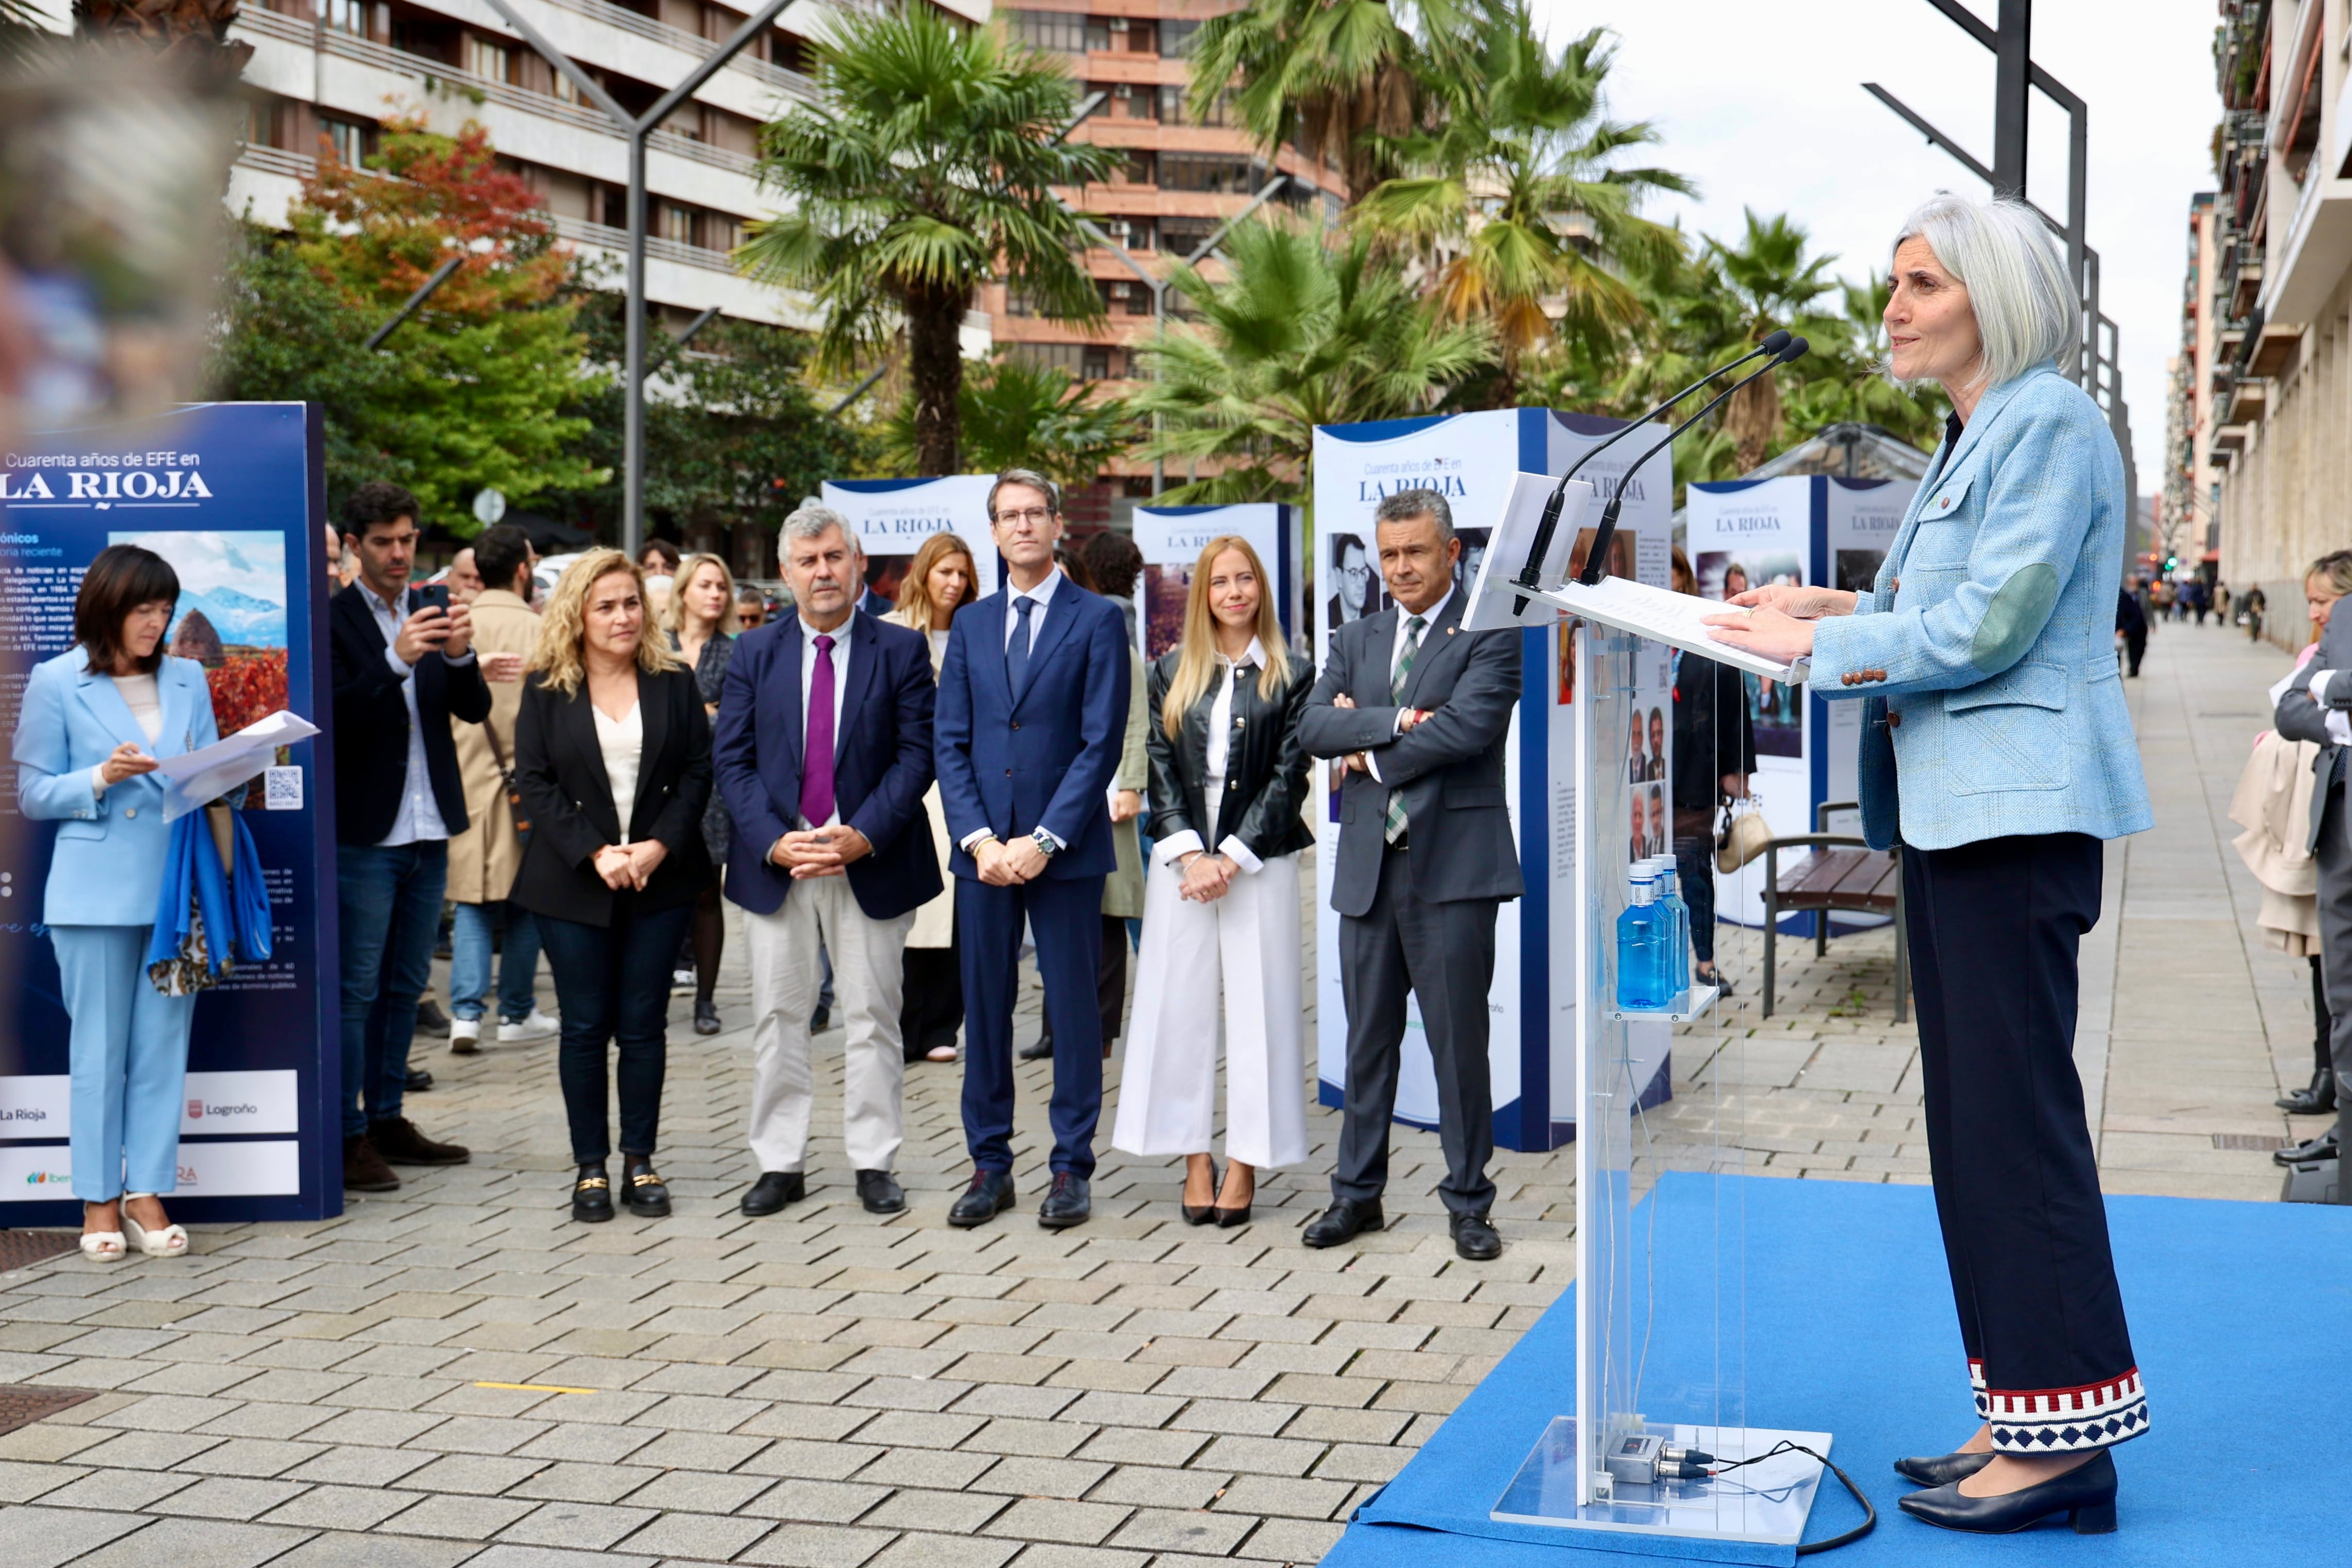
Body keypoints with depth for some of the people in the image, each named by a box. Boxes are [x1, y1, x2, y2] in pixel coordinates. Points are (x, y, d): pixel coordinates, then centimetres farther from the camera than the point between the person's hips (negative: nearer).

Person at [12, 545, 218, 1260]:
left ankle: (147, 1194, 10)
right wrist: (102, 779, -14)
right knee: (99, 1047, 2)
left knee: (164, 1045, 3)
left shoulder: (187, 680, 11)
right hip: (95, 891, -3)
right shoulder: (57, 683, 2)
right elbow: (33, 794, 2)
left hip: (178, 886, 3)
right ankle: (98, 1201, 10)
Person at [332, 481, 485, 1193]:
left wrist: (461, 656, -16)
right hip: (364, 834, -6)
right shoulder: (333, 618, -7)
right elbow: (337, 714, -18)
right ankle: (349, 1135, 3)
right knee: (357, 988, -3)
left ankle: (387, 1118, 23)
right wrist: (396, 661, -29)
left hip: (429, 832, 6)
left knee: (406, 983, 14)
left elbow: (475, 709, 3)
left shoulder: (433, 612, 10)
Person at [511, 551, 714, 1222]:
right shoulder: (546, 689, 2)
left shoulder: (673, 682, 5)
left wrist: (660, 846, -12)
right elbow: (534, 782, -3)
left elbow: (698, 772, 2)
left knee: (644, 1026, 4)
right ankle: (590, 1167, 12)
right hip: (573, 885, -1)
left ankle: (640, 1162, 13)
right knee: (584, 1027, 3)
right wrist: (595, 853, -14)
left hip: (660, 882, 1)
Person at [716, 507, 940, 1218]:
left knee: (872, 1017, 4)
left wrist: (863, 835, -16)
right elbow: (732, 760, 2)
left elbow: (917, 754, -4)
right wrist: (774, 841, -12)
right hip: (775, 862, 2)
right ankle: (780, 1164, 15)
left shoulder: (900, 649, 2)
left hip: (870, 861, -2)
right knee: (777, 1018, 6)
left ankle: (874, 1164, 13)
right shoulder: (754, 653, 7)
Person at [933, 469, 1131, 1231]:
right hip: (983, 847, 4)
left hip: (1065, 848, -4)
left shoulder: (1098, 620, 0)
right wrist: (979, 838, -6)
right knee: (984, 1008, 7)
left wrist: (1044, 840, -13)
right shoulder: (970, 625, 12)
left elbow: (1101, 741, -7)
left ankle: (1071, 1169, 11)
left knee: (1072, 1008, 2)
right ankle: (989, 1166, 17)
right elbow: (949, 741, 7)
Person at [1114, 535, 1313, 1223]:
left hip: (1259, 861, -2)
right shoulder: (1171, 671, 10)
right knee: (1182, 1005, 2)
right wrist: (1189, 854, -8)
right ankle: (1195, 1160, 10)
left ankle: (1245, 1164, 6)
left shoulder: (1292, 675, 3)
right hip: (1182, 858, 2)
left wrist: (1232, 857, -11)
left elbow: (1289, 777, -3)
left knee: (1257, 1006, -1)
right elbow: (1160, 767, 4)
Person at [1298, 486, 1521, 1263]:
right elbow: (1312, 728, 2)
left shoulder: (1490, 635, -1)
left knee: (1459, 1039, 1)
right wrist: (1398, 719, -13)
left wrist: (1371, 755, -6)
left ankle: (1468, 1200, 12)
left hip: (1452, 867, -5)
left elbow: (1467, 727, -17)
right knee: (1368, 1040, 11)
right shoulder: (1356, 641, 16)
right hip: (1368, 865, 5)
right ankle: (1357, 1192, 21)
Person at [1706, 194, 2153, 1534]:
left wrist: (1817, 644, -12)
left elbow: (1988, 625, -18)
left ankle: (2071, 1435, -1)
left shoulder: (2051, 423, -10)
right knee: (1976, 1118, 11)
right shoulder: (1976, 435, 20)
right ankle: (2023, 1420, 18)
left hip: (2018, 810, -10)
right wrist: (1838, 606, 11)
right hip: (1954, 810, 10)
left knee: (2016, 1113, -8)